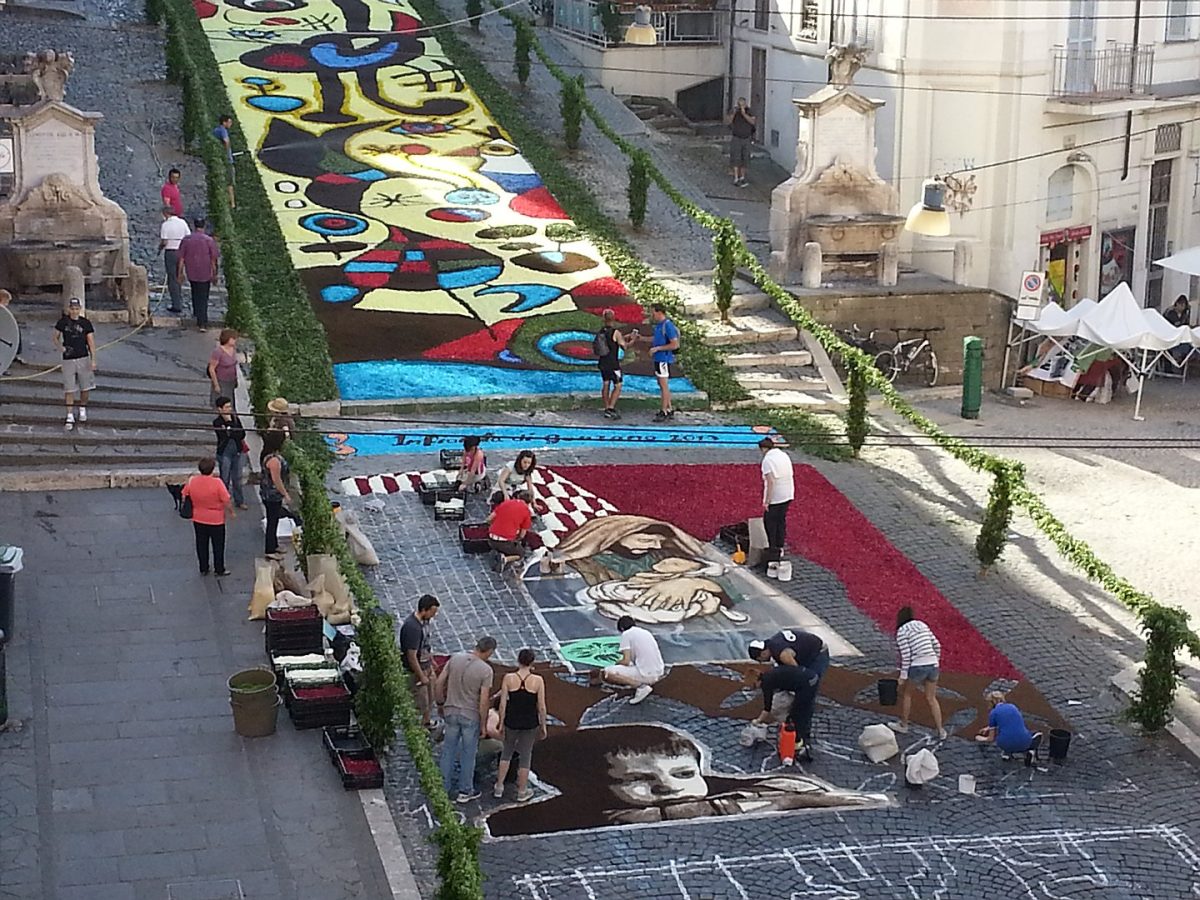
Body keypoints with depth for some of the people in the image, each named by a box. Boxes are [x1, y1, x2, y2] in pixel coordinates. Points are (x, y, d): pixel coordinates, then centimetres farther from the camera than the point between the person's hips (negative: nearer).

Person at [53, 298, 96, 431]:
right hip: (68, 359, 0)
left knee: (85, 387, 7)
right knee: (69, 389, -1)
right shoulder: (62, 322, 1)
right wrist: (62, 347, -11)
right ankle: (70, 416, 4)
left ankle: (82, 409, 30)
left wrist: (93, 360, -8)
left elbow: (91, 342, -1)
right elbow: (56, 338, 10)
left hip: (83, 359, 0)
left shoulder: (85, 323, -1)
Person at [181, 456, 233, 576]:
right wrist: (231, 512, -1)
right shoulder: (217, 482, -23)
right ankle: (219, 569, 19)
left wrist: (189, 510, 17)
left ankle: (203, 569, 24)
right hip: (216, 520, -4)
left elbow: (185, 496, 1)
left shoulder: (191, 481, -10)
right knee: (218, 545, 11)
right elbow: (226, 501, -18)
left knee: (201, 544, 17)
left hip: (198, 519, 4)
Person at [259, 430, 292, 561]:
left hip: (268, 494, 10)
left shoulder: (267, 455, 3)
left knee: (273, 520, 22)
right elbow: (277, 480, -25)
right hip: (273, 495, -10)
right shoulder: (274, 460, -28)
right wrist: (286, 495, -17)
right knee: (272, 521, 1)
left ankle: (274, 546, 37)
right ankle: (270, 551, 10)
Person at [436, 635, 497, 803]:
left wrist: (441, 703, 13)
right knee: (468, 754, 11)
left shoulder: (455, 658, -7)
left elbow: (440, 682, -2)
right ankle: (465, 791, 23)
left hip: (451, 712, 4)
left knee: (448, 750, 17)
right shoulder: (486, 670, -19)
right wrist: (483, 725, -7)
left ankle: (443, 788, 27)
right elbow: (483, 701, -18)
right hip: (471, 717, -4)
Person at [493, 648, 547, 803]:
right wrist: (543, 726, 4)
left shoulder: (508, 678, -11)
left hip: (511, 722, 1)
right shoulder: (538, 681, -12)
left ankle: (499, 788, 26)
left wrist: (502, 723, 5)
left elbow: (502, 704, -8)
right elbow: (541, 707, -8)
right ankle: (522, 792, 23)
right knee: (525, 756, 13)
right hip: (530, 724, -1)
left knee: (506, 752, 22)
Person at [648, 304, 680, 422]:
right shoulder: (658, 325, 12)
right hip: (658, 358, 10)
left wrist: (657, 348, -19)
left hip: (664, 358, -10)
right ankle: (669, 410, 21)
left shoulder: (668, 325, -16)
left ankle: (664, 412, -2)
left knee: (664, 385, -6)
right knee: (662, 385, 14)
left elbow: (674, 345, -19)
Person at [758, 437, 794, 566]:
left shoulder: (767, 460, -16)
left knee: (769, 522, 4)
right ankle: (780, 547, 23)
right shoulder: (784, 456, 8)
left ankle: (773, 548, 4)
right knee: (781, 520, 18)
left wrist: (766, 501, -20)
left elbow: (770, 482, -22)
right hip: (788, 495, 8)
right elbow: (790, 475, 13)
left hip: (774, 497, -8)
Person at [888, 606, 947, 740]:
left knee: (906, 693, 18)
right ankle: (940, 730, 13)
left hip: (918, 666, -5)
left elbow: (906, 655, -9)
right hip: (933, 664, 5)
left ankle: (903, 725, 30)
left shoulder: (902, 631, -3)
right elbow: (937, 645, 13)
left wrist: (903, 676, -5)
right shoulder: (922, 625, 15)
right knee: (931, 699, 15)